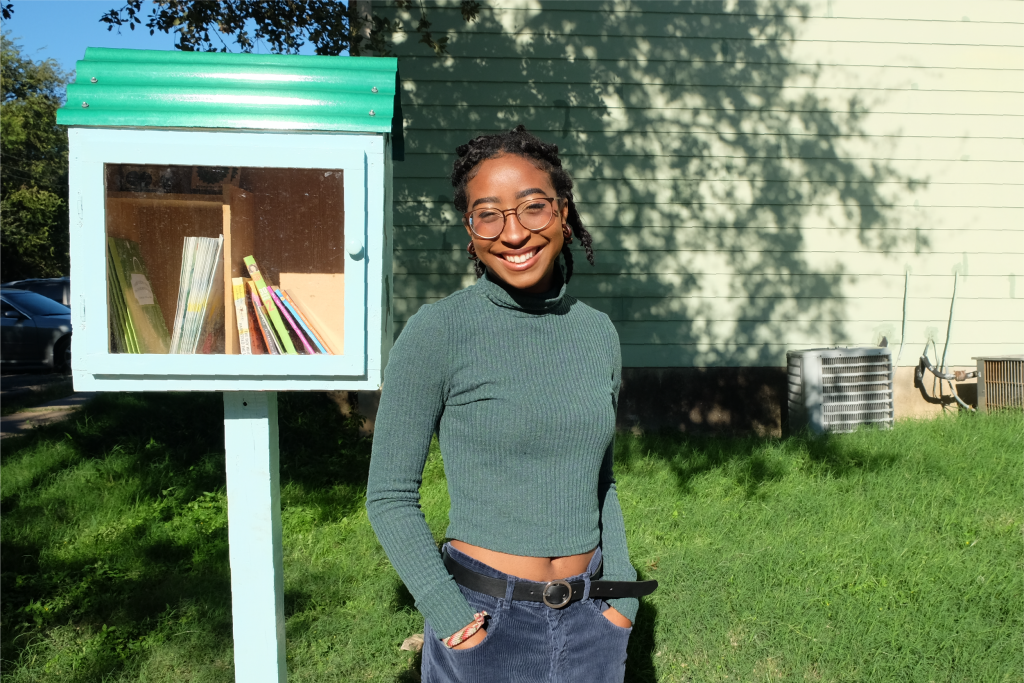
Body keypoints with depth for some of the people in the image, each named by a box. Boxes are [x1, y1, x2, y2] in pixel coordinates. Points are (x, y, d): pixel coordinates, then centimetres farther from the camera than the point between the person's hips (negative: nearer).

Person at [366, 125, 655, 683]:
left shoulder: (598, 333, 0)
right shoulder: (435, 333, -13)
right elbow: (390, 496, -9)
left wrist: (622, 592, 4)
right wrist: (447, 614, -14)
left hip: (591, 618, 4)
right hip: (485, 620, -4)